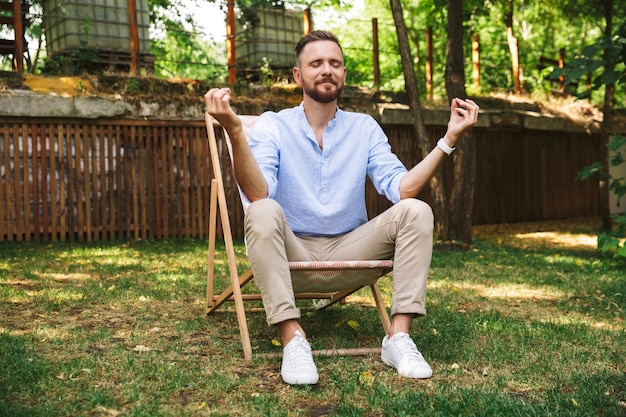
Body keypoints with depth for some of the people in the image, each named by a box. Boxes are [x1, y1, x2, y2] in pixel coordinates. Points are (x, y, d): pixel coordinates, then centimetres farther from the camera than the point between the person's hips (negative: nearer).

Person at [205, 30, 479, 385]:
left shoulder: (365, 128, 4)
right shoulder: (273, 125, -3)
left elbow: (401, 188, -10)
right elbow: (259, 193, -22)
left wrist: (449, 140, -19)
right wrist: (234, 131, -36)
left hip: (349, 250, 3)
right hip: (292, 251, -2)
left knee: (416, 211, -19)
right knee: (263, 213, -33)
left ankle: (399, 336, -23)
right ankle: (293, 340, -33)